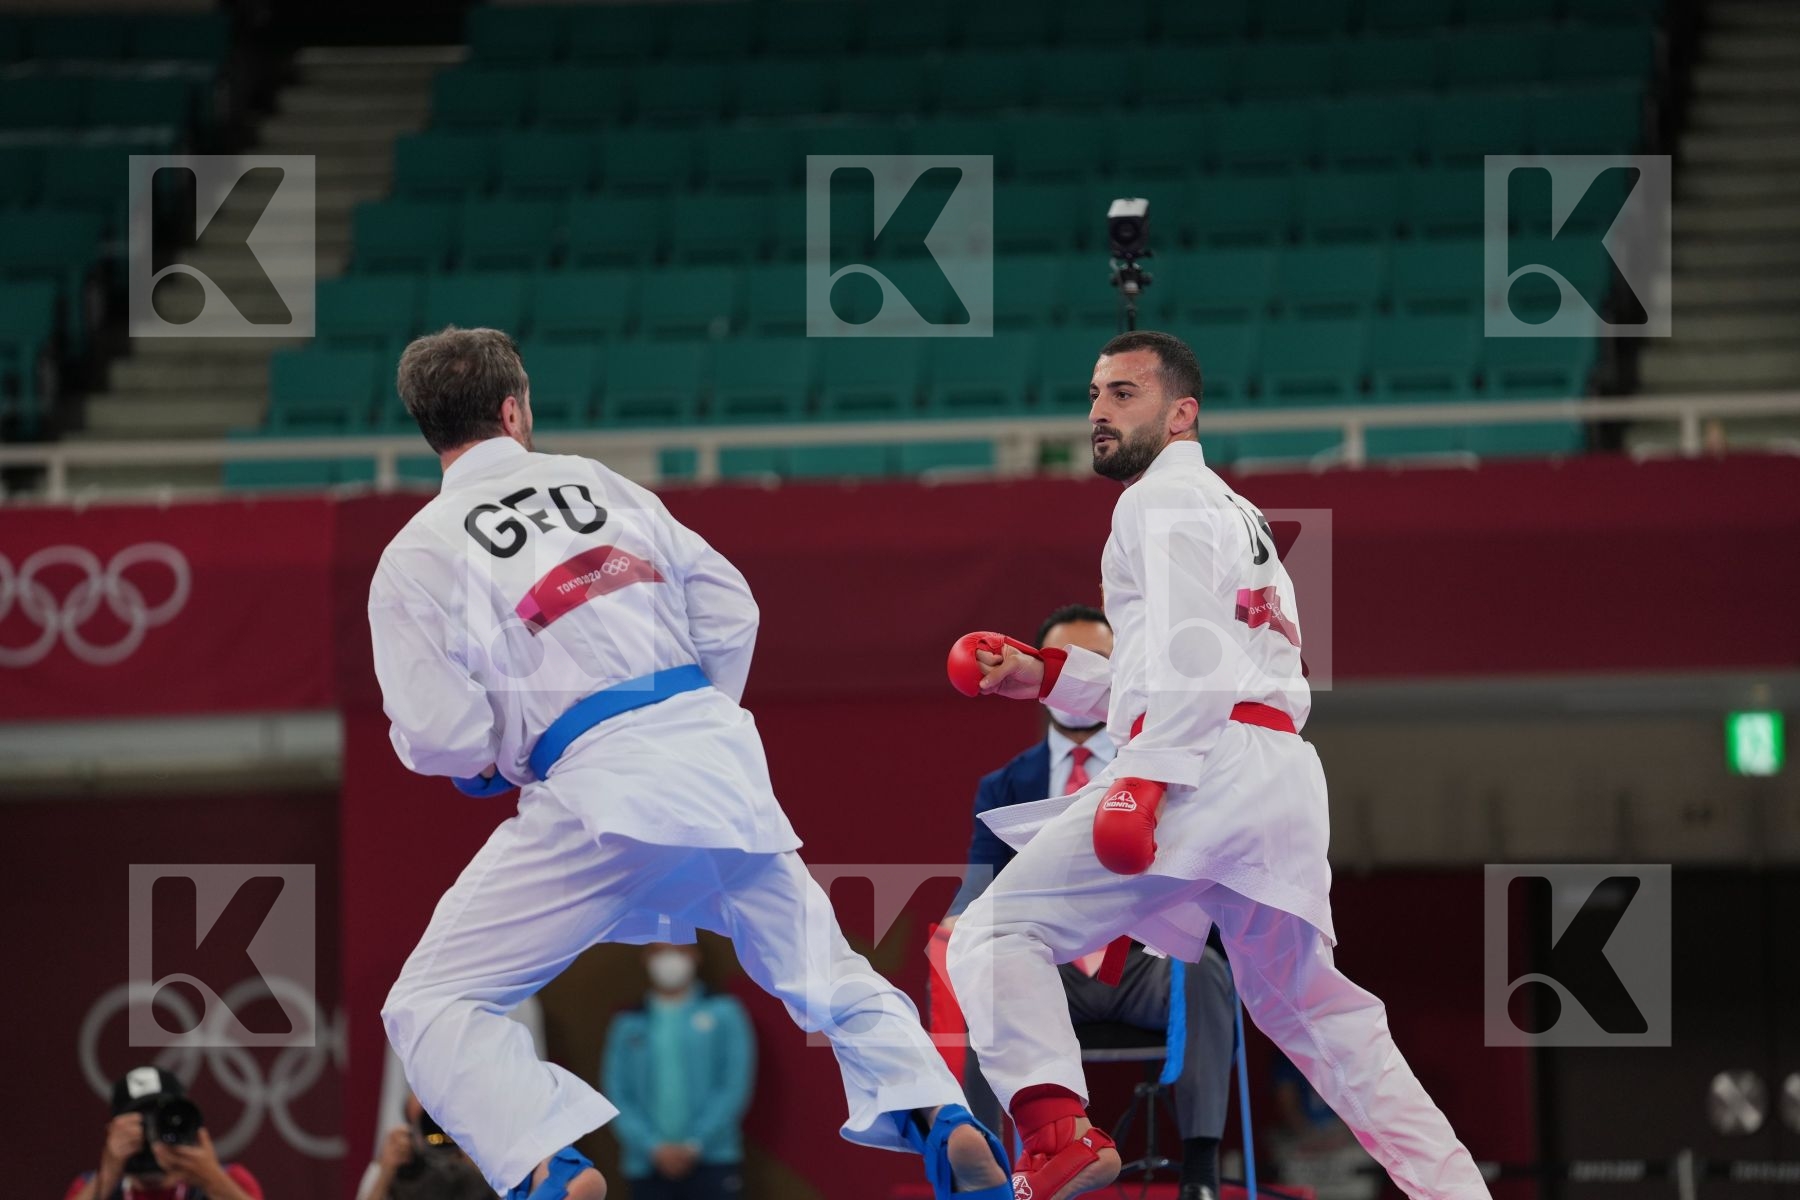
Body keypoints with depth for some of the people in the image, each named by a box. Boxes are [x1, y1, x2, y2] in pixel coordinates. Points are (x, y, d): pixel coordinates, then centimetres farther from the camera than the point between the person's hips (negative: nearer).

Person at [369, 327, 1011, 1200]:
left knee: (433, 1006, 1)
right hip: (717, 757, 5)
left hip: (596, 791, -5)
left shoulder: (416, 558, 1)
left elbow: (438, 736, -6)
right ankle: (942, 1119, 2)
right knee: (823, 971, 24)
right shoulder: (595, 483, 15)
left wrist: (487, 759, 17)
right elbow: (729, 607, 14)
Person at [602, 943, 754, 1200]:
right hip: (647, 1168, 2)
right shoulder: (629, 1026, 11)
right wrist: (655, 1148, -8)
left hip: (712, 1163, -2)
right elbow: (618, 1098, 5)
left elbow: (735, 1087, -1)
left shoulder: (723, 1014, 6)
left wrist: (694, 1145, -8)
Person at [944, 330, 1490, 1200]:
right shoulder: (1231, 512, 31)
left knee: (998, 933, -11)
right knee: (1308, 1008, 19)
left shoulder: (1165, 500, 2)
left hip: (1207, 769, -9)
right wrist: (1043, 676, 25)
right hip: (1282, 778, 9)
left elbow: (1191, 648, -13)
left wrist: (1147, 774, -23)